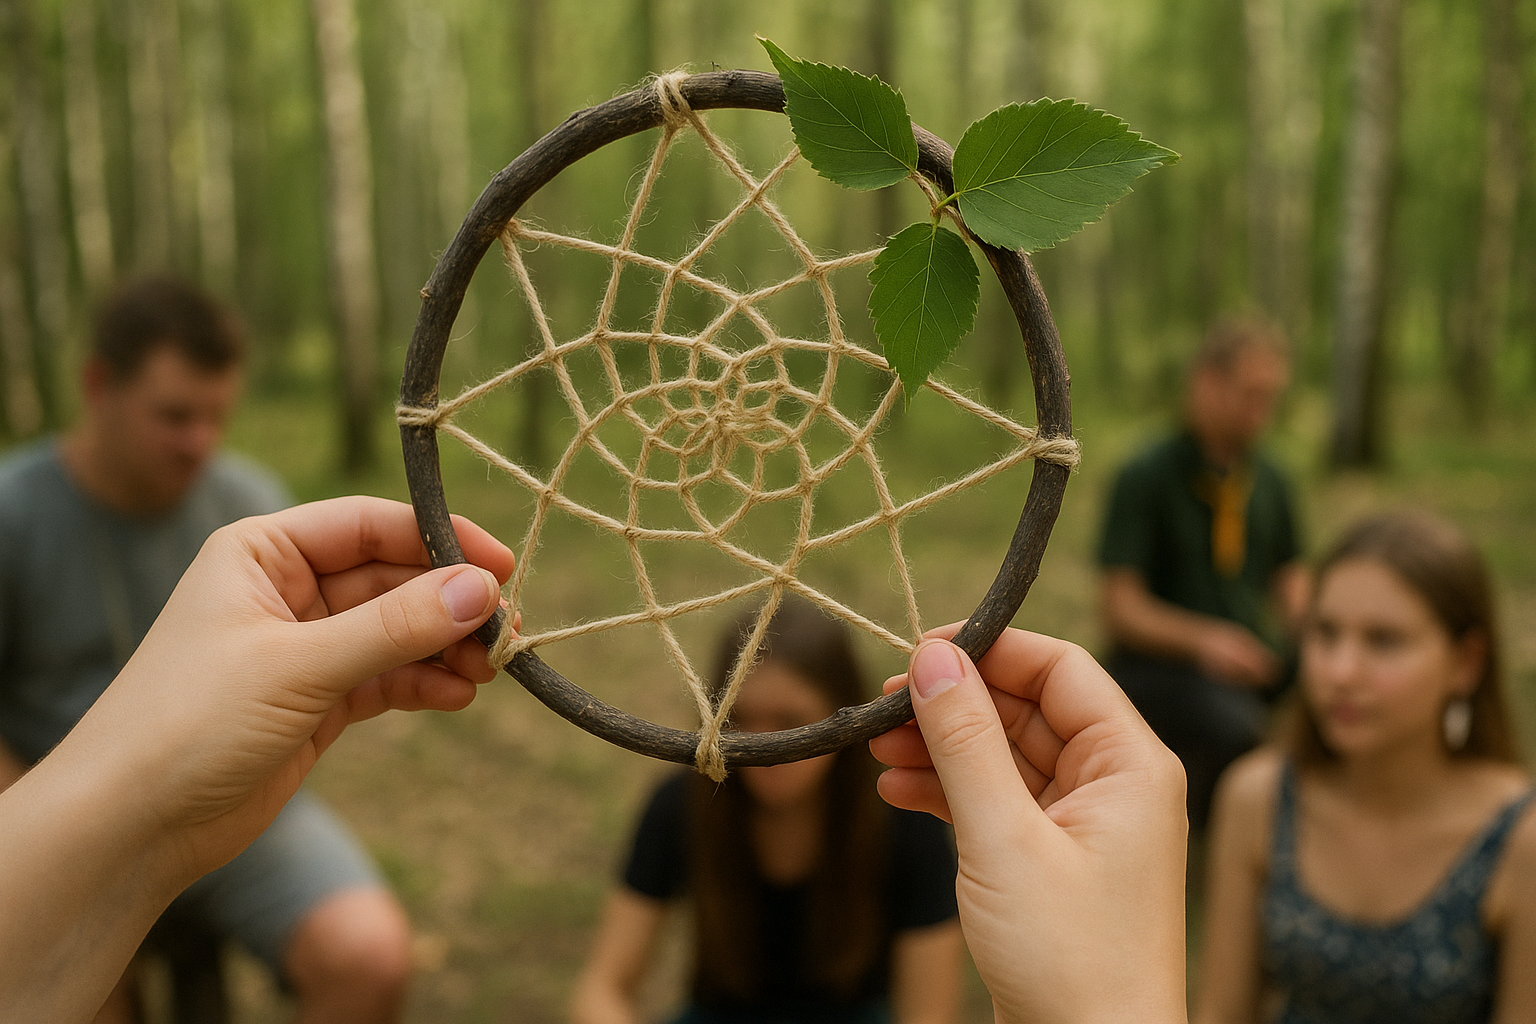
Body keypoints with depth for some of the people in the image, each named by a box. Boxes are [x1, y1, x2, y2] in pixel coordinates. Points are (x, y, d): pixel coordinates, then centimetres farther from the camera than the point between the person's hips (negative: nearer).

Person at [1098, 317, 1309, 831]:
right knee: (1243, 735, -34)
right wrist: (1202, 639, -27)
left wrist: (1305, 620, -2)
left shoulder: (1268, 481, 12)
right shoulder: (1146, 477, -6)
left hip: (1256, 663, 6)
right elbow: (1121, 609, -10)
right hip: (1158, 668, -6)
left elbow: (1289, 574, 22)